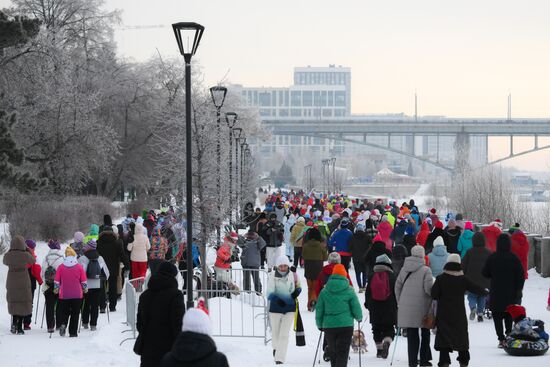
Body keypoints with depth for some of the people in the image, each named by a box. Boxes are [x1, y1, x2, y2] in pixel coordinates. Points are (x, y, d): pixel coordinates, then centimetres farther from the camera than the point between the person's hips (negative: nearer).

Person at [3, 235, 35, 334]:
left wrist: (10, 250, 13)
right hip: (24, 283, -2)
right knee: (23, 304, 7)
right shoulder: (25, 255, -14)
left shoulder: (7, 255, -7)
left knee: (13, 304, 18)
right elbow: (33, 261, 5)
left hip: (11, 283, 2)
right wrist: (27, 250, 9)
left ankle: (14, 323, 2)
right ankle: (19, 327, 5)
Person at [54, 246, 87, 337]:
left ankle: (63, 324, -14)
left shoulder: (61, 267, -4)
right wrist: (85, 289, 19)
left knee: (64, 312, 13)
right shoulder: (79, 267, -4)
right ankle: (73, 332, 5)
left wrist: (56, 289, 19)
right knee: (75, 313, 8)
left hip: (64, 295, 0)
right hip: (77, 295, 0)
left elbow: (56, 281, 2)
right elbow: (84, 281, 1)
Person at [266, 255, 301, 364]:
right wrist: (276, 299, -35)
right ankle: (276, 347, 49)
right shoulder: (273, 276, -14)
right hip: (275, 308, 0)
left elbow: (298, 287, 12)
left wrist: (297, 292, -10)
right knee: (275, 332, 17)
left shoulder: (293, 275, -7)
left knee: (284, 334, -6)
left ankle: (280, 359, -2)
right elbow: (269, 293, -17)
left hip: (289, 309, 0)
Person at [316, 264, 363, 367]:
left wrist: (320, 325, 20)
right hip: (345, 325, -3)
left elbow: (319, 310, 6)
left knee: (333, 352, 16)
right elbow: (356, 308, -1)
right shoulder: (349, 291, -3)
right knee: (343, 352, -3)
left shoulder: (324, 291, 3)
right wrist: (359, 318, 21)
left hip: (329, 326, 3)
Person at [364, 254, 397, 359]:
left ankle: (379, 349, 11)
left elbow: (368, 292, 7)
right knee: (389, 329, 5)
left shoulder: (371, 277, 1)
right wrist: (396, 304, 11)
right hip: (389, 309, -1)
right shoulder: (391, 276, -4)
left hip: (375, 309, 2)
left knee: (377, 330, 13)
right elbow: (396, 291, -1)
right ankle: (387, 342, -23)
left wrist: (367, 304, 20)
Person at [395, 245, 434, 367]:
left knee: (411, 335, 8)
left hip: (407, 306, 4)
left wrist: (400, 302, 19)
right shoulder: (425, 270, -11)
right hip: (422, 307, -4)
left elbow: (397, 286, 9)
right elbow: (428, 288, -16)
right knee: (425, 334, 14)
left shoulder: (404, 269, 5)